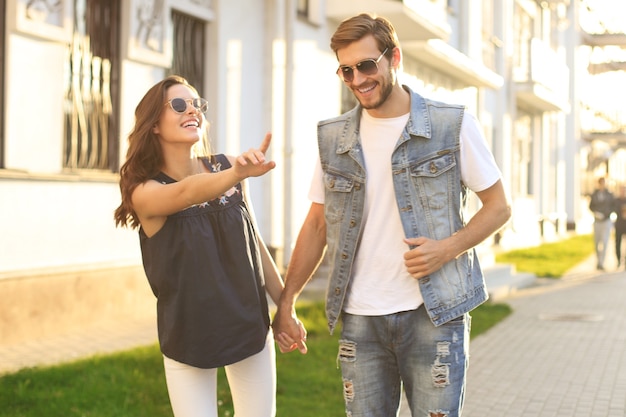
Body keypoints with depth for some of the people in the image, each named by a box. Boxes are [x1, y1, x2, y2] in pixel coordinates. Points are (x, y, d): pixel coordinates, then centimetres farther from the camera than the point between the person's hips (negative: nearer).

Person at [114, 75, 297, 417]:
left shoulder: (225, 168, -2)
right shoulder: (145, 192, -15)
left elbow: (254, 240, 7)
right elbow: (188, 192, -37)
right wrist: (237, 174, -56)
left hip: (250, 327, 4)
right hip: (189, 335, -3)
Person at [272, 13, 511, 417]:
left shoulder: (454, 126, -3)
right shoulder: (333, 137, 6)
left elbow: (498, 206, 1)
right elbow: (317, 225, 12)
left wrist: (447, 248, -15)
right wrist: (286, 302, 7)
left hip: (434, 313, -3)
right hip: (360, 319, 3)